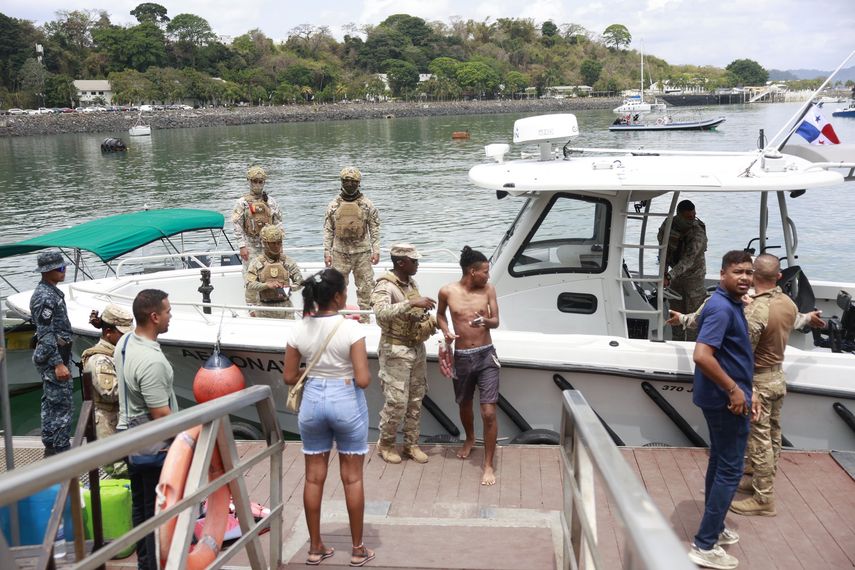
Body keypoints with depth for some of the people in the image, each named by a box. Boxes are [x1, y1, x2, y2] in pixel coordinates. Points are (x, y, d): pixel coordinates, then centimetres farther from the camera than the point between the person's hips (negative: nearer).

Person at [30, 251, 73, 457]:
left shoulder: (51, 292, 12)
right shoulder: (45, 297, -19)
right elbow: (46, 334, -22)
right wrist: (58, 364, -24)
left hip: (52, 356, 10)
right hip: (53, 356, -10)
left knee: (50, 402, 15)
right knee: (62, 404, -6)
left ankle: (50, 447, 23)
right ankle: (62, 451, -1)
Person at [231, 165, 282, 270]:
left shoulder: (271, 202, 6)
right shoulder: (242, 202, -3)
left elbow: (278, 223, 9)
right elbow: (237, 226, -6)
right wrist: (242, 246, -12)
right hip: (251, 246, -3)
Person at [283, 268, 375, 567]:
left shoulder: (299, 329, -5)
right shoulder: (350, 327, -16)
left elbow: (290, 377, 0)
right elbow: (363, 380, -18)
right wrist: (349, 375, 3)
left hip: (312, 400, 3)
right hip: (346, 401, -3)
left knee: (314, 477, 13)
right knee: (352, 478, 9)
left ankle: (315, 548, 23)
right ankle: (357, 549, 20)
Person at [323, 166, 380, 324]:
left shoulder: (367, 205, 1)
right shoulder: (333, 206, 3)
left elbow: (375, 229, 2)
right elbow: (328, 230, 5)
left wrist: (376, 250, -4)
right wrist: (327, 252, 0)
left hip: (362, 253, -1)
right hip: (340, 253, 1)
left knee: (365, 287, 4)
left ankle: (364, 319, 14)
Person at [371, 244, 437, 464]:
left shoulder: (411, 282, 8)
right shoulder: (385, 286, -17)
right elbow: (381, 313, -37)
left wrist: (430, 319, 4)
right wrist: (411, 302, -42)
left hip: (417, 348, 8)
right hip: (396, 350, -8)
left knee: (416, 400, 13)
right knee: (396, 401, -4)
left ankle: (411, 444, 25)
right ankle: (385, 444, 16)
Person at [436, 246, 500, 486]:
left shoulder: (488, 290, -4)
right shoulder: (447, 291, -5)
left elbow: (496, 321, -1)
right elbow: (440, 314, 14)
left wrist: (485, 321, -24)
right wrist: (446, 331, -6)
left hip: (486, 356, -1)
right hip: (462, 357, 1)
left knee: (489, 413, -8)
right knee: (465, 405, 21)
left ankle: (489, 465, 2)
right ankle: (470, 439, 52)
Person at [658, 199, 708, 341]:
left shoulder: (698, 234, -27)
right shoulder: (669, 223, -9)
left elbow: (688, 260, -37)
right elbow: (663, 248, 5)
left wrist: (669, 277, -48)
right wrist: (663, 272, 0)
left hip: (693, 275, -6)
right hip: (676, 274, 6)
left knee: (693, 313, -8)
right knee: (676, 310, 12)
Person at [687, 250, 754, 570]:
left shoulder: (731, 304, 10)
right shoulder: (722, 308, -22)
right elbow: (702, 355, -32)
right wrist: (734, 389, -25)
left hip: (721, 398, 10)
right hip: (725, 399, -10)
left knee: (720, 463, 20)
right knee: (730, 470, -5)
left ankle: (714, 528, 34)